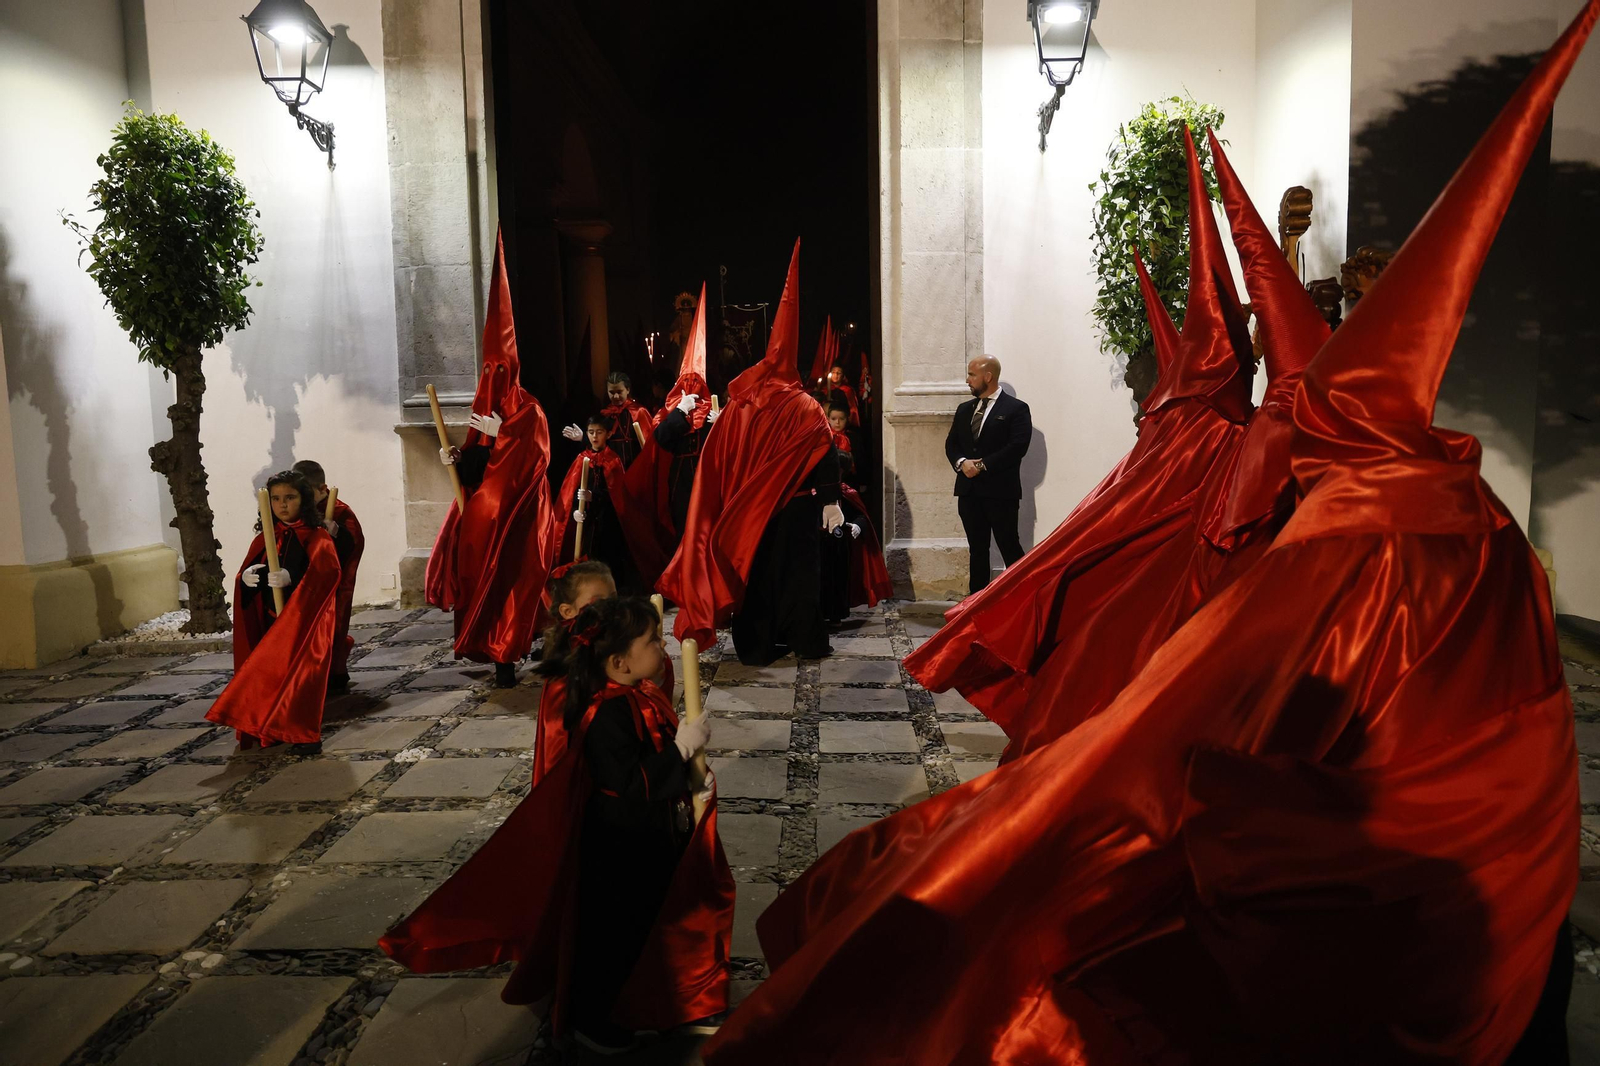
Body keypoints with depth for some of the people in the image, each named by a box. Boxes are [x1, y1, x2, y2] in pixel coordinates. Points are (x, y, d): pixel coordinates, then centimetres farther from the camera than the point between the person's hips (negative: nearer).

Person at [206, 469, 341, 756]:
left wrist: (291, 578, -33)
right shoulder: (265, 538, 11)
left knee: (302, 674, -6)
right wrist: (245, 578, -13)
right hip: (271, 619, 5)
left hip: (305, 618, -4)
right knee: (272, 674, 3)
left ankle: (306, 734, 1)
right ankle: (273, 731, 14)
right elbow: (244, 575, 11)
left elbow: (326, 573, -19)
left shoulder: (317, 537, -4)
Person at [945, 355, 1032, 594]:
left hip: (1000, 491, -6)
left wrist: (983, 465, -16)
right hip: (969, 491, 6)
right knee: (977, 550, 11)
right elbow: (951, 444, 14)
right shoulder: (964, 409, 16)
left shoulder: (1016, 409, -4)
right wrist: (962, 462, -7)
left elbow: (1017, 447, -14)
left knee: (1010, 548, -3)